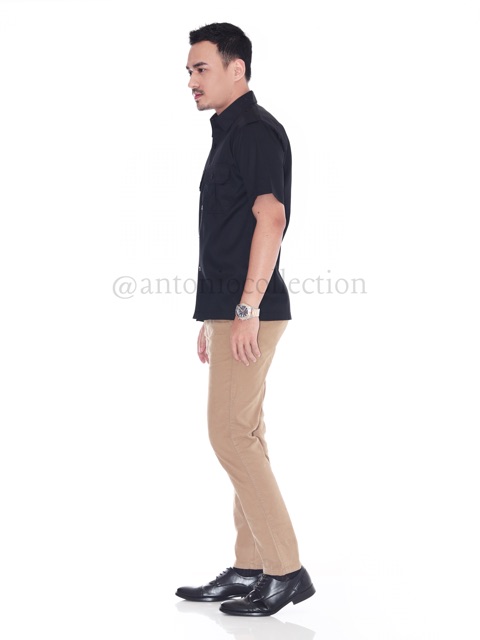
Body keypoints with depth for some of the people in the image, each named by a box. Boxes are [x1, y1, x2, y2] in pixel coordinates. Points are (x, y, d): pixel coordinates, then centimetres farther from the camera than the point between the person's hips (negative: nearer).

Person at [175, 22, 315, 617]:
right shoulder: (229, 133, 21)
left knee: (231, 436, -10)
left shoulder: (256, 130, -9)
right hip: (229, 310, 10)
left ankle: (286, 571, -3)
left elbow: (271, 217, -20)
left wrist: (247, 307, -24)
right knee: (243, 438, 11)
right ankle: (250, 568, 18)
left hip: (249, 313, -10)